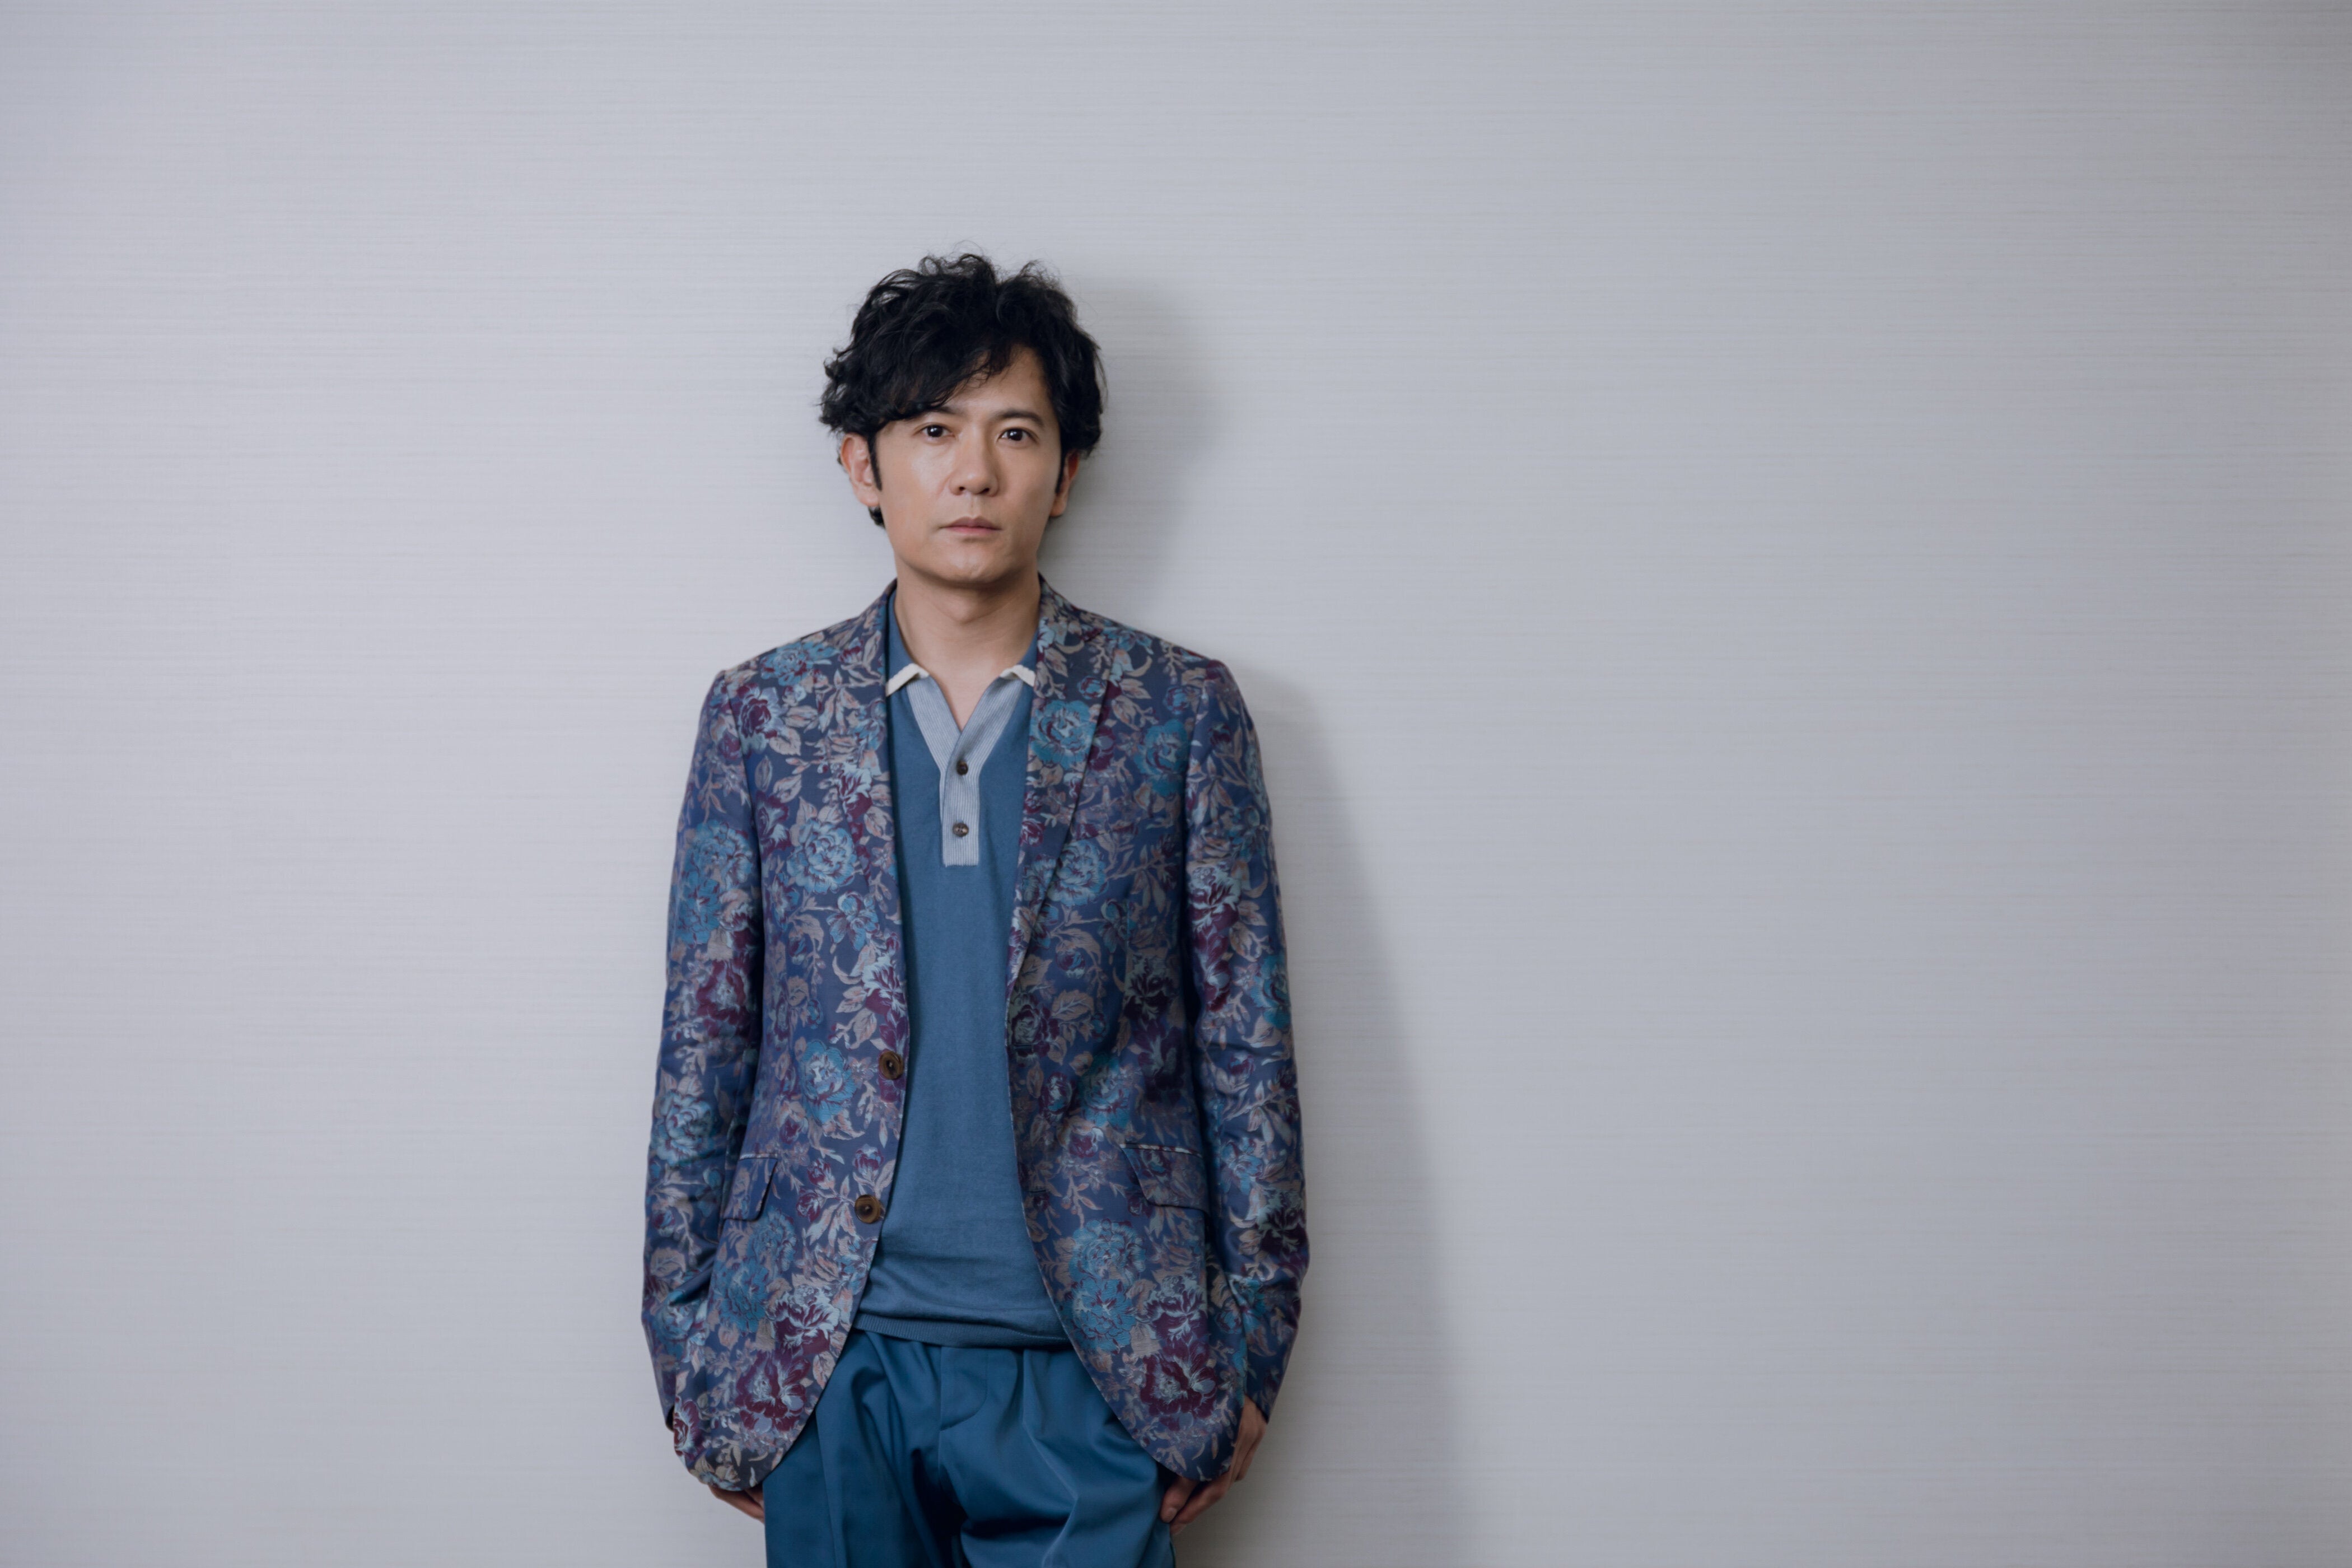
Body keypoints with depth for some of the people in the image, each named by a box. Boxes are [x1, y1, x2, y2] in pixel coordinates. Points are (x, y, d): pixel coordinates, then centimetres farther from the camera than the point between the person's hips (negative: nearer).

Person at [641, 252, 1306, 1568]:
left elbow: (1246, 1043, 2)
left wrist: (1250, 1346, 1)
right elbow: (703, 1045, 6)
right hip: (826, 1366, 1)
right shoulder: (764, 715, 4)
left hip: (1091, 1366, -1)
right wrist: (688, 1344, 5)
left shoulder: (1179, 713, 1)